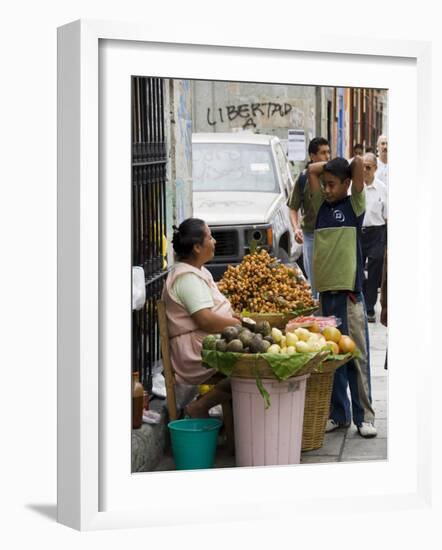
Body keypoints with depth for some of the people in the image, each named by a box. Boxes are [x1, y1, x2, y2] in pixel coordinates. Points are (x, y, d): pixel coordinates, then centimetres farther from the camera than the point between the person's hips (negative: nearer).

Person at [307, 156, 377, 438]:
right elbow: (312, 170, 17)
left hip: (350, 291, -5)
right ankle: (338, 414, 15)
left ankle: (364, 416, 3)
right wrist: (332, 164, 15)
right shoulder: (322, 205, 13)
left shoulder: (354, 204, 1)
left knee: (358, 355, -2)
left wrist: (353, 164, 12)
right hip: (325, 290, 5)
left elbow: (360, 163, -7)